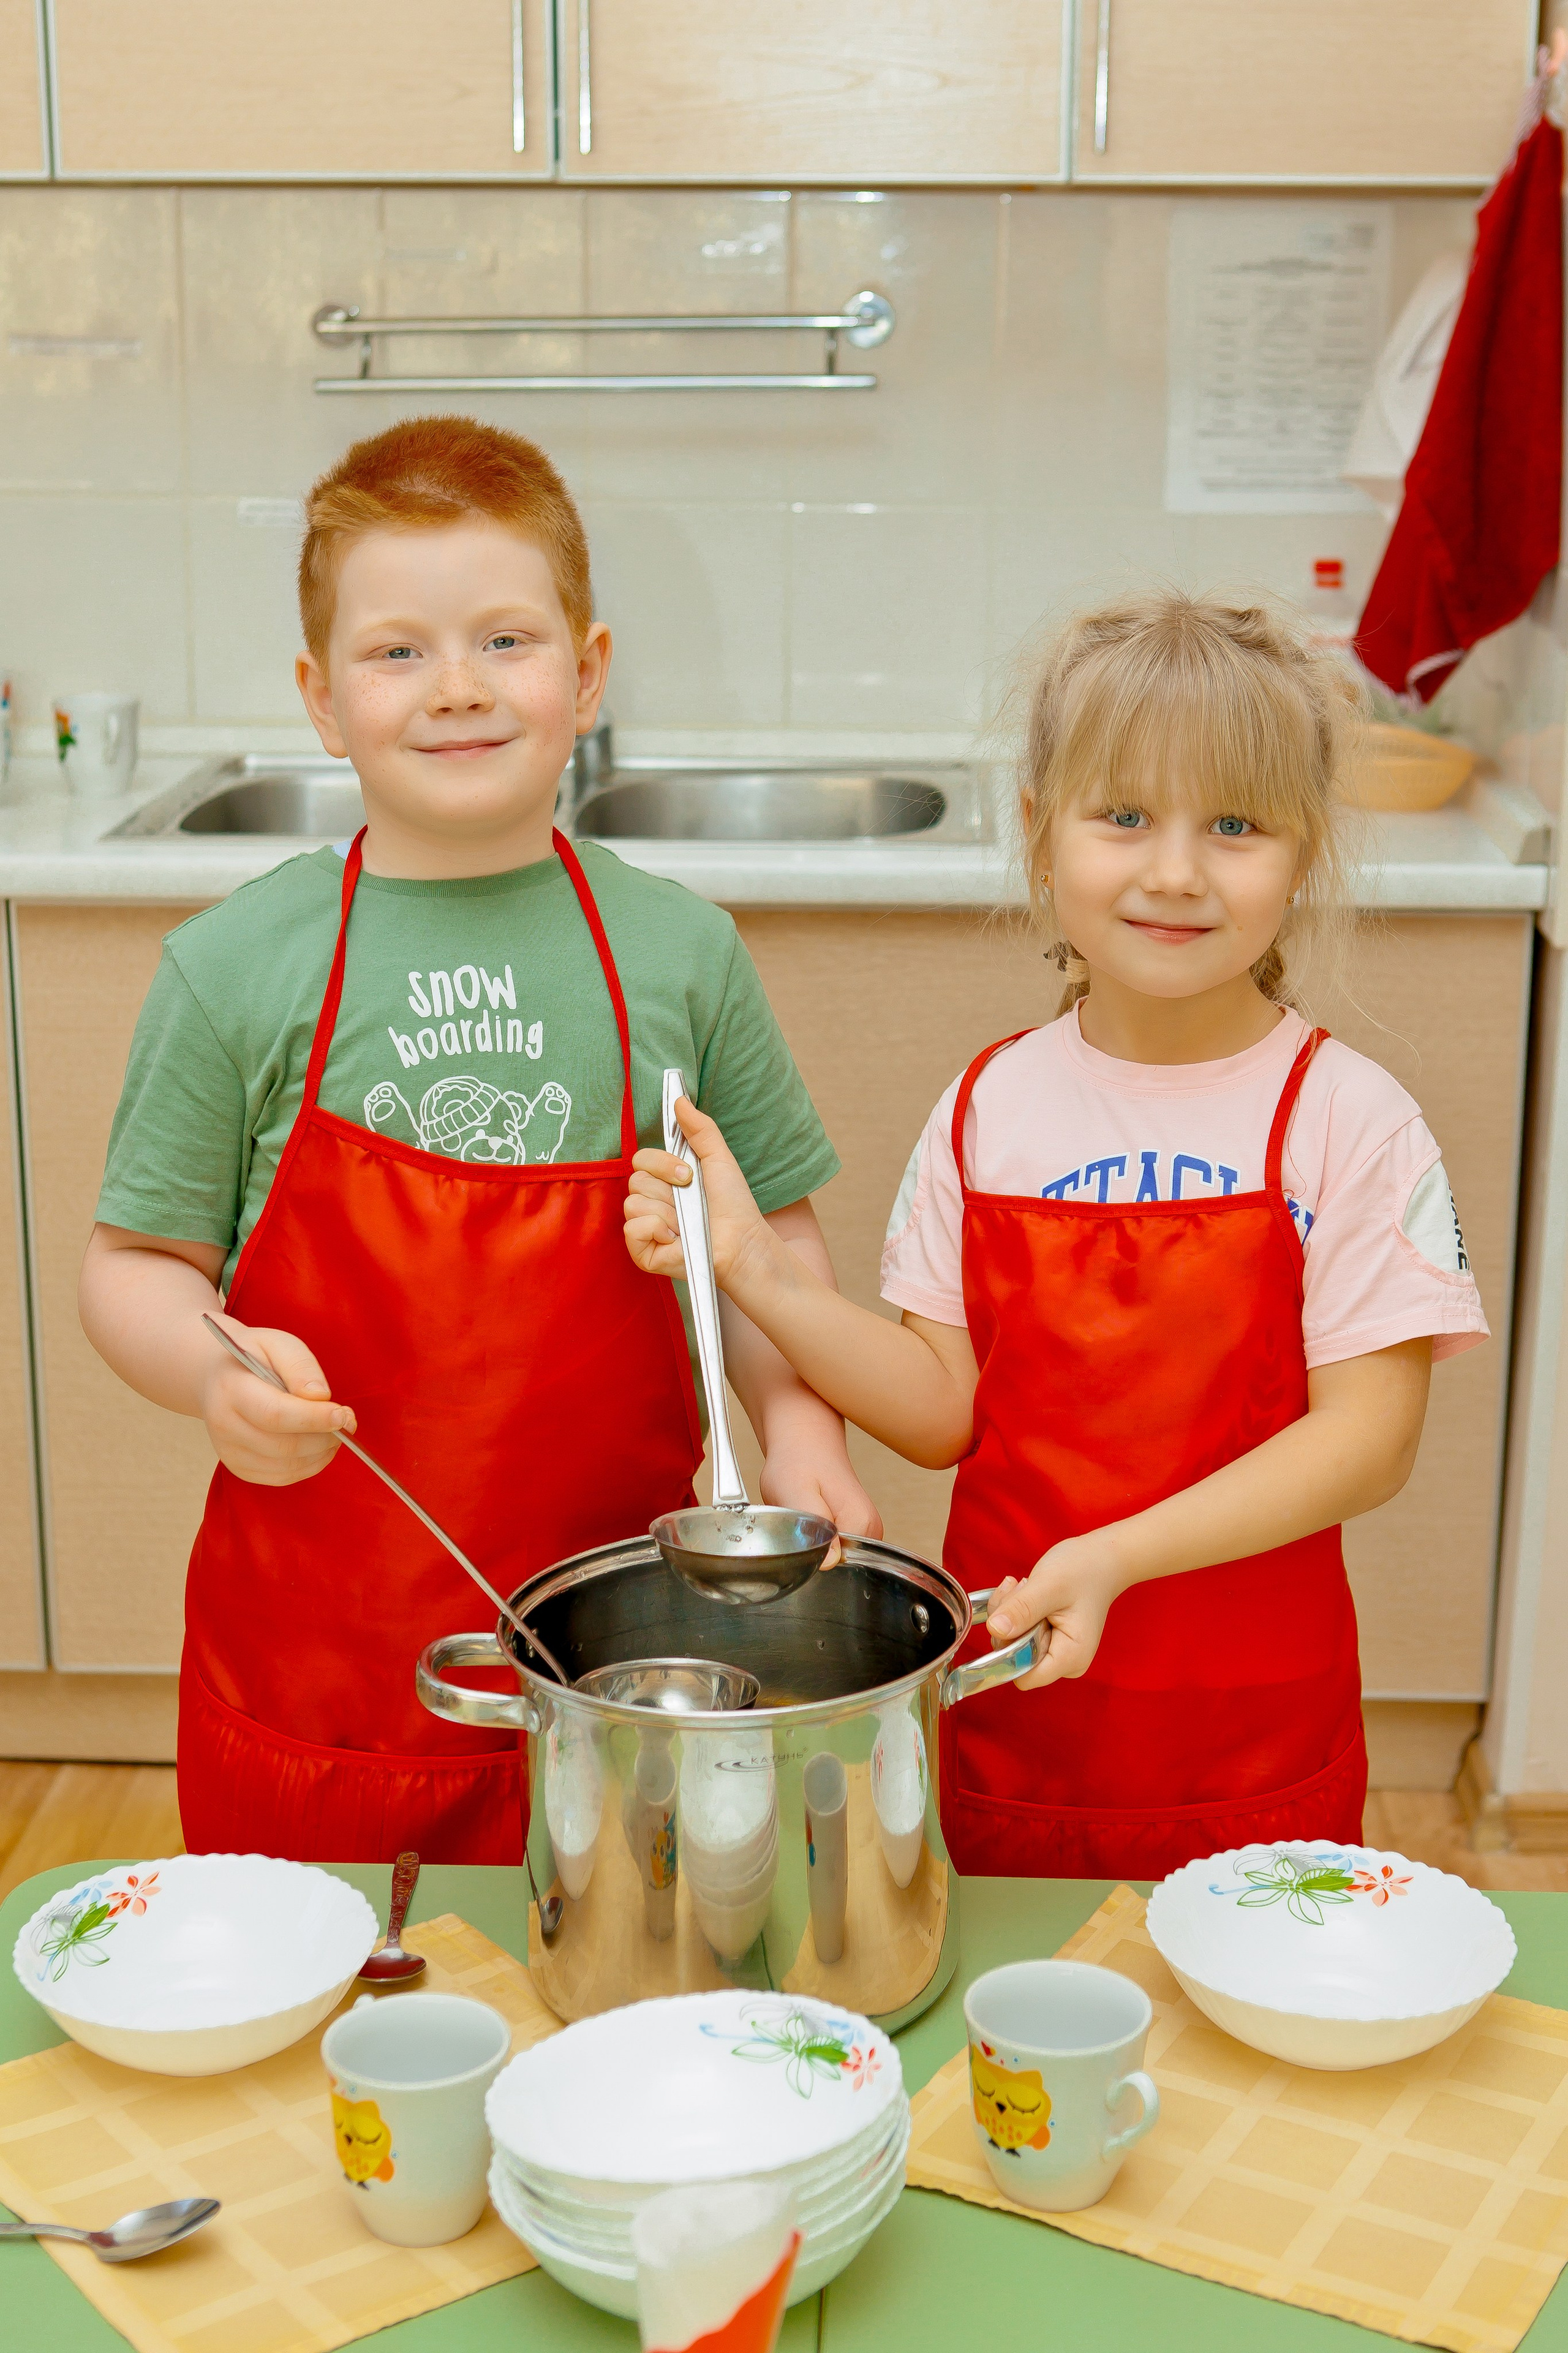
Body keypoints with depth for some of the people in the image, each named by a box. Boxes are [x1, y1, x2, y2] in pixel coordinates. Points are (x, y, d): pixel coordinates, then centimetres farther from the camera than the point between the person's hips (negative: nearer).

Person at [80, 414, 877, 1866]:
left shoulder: (679, 955, 0)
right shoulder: (232, 969, -4)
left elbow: (769, 1233, 9)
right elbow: (138, 1261, 2)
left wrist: (801, 1428, -6)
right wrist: (213, 1371, -18)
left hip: (621, 1638, 1)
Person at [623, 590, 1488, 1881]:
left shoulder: (1348, 1118, -10)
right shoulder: (990, 1108, 0)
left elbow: (1370, 1436, -13)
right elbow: (944, 1409, 0)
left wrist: (1115, 1556, -22)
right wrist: (755, 1267, -12)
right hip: (1004, 1709, 3)